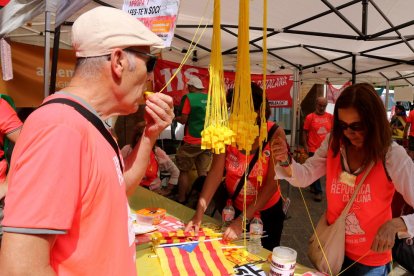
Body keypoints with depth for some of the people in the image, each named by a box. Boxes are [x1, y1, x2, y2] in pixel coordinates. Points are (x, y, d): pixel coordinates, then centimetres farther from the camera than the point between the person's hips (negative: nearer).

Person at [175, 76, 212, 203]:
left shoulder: (188, 98, -8)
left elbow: (183, 119, -10)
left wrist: (174, 117, 9)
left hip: (192, 141, -4)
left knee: (184, 170, 9)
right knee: (203, 172, 11)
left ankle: (181, 200, 13)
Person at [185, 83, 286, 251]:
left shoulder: (275, 134, -22)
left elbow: (272, 183, -24)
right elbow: (216, 172, -17)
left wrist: (242, 220, -28)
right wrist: (199, 213, -26)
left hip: (266, 212, -2)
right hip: (233, 208, 2)